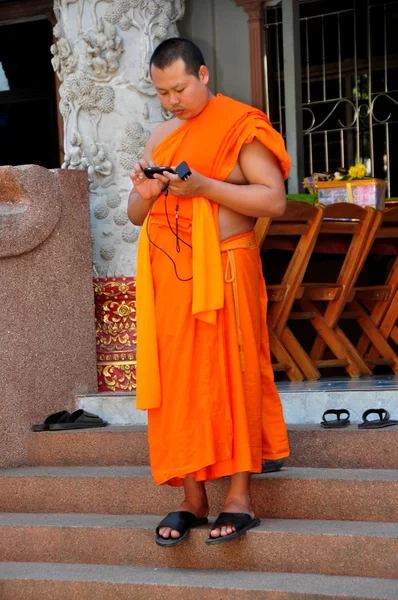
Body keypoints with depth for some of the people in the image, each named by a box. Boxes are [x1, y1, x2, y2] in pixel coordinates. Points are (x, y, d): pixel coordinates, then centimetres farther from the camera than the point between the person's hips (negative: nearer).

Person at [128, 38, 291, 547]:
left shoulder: (239, 126, -1)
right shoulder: (160, 138, 18)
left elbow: (274, 200, -10)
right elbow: (136, 216, 21)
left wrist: (204, 187, -19)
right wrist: (144, 194, -3)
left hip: (223, 271, -6)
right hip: (168, 276, 6)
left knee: (232, 379, -4)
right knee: (178, 384, 3)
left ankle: (239, 497, 1)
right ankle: (192, 499, 8)